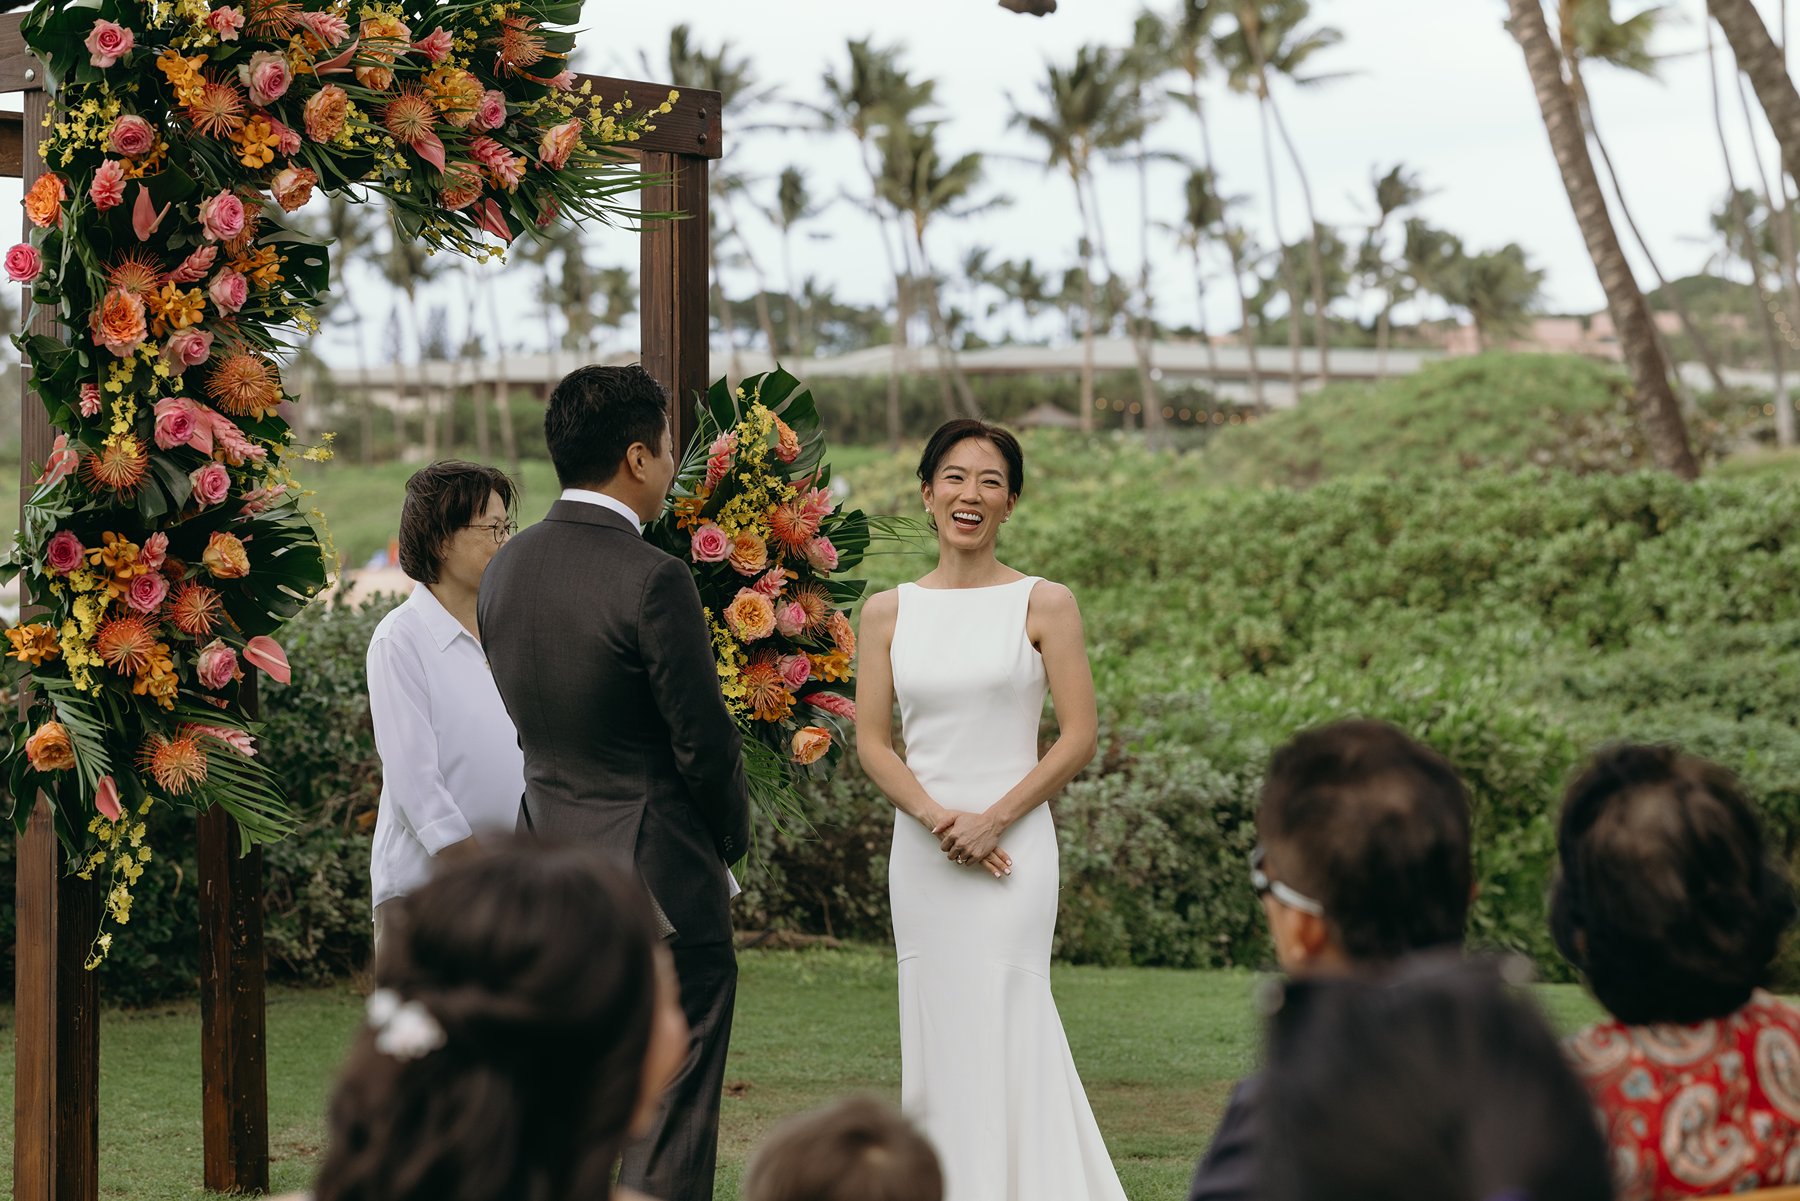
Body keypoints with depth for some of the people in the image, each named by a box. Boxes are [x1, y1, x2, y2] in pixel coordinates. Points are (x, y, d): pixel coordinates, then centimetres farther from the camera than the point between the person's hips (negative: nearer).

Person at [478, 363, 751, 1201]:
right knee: (669, 1131, -1)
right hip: (661, 882, -7)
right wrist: (730, 843, 3)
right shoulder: (651, 579, -18)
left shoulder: (504, 570, 5)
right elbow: (705, 743, -14)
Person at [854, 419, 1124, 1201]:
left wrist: (992, 819, -12)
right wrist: (937, 817, -10)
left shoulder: (1044, 605, -1)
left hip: (1013, 848, -3)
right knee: (935, 1040, 6)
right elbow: (872, 741, 5)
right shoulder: (887, 613, 7)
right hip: (920, 853, 3)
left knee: (1002, 1035, -6)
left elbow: (1078, 737, -4)